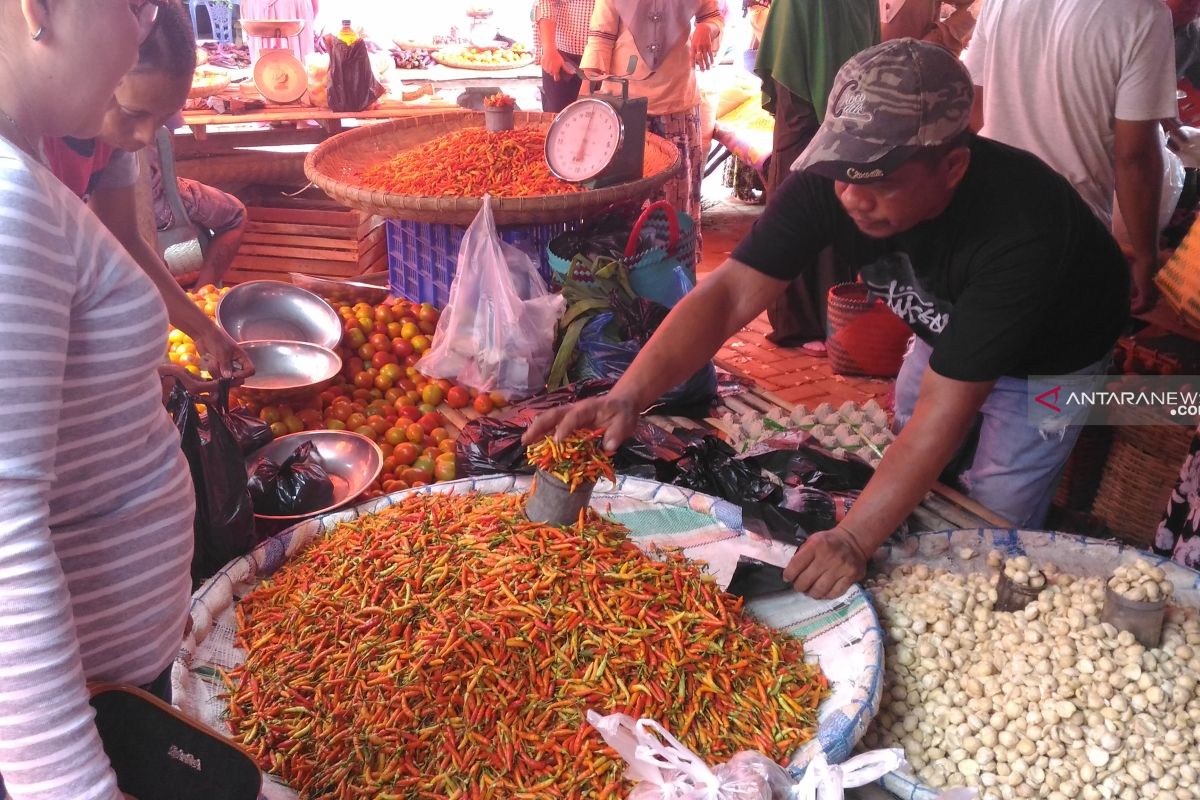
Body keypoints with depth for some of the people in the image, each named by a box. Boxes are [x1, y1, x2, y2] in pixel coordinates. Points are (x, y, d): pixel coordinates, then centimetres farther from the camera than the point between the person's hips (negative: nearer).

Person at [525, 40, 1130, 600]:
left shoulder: (1018, 228, -44)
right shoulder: (831, 181, -30)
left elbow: (944, 408, -44)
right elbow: (731, 293, -34)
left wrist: (853, 539, -49)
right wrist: (626, 398, -48)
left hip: (1052, 351, -4)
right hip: (947, 325, 5)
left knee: (993, 525, -1)